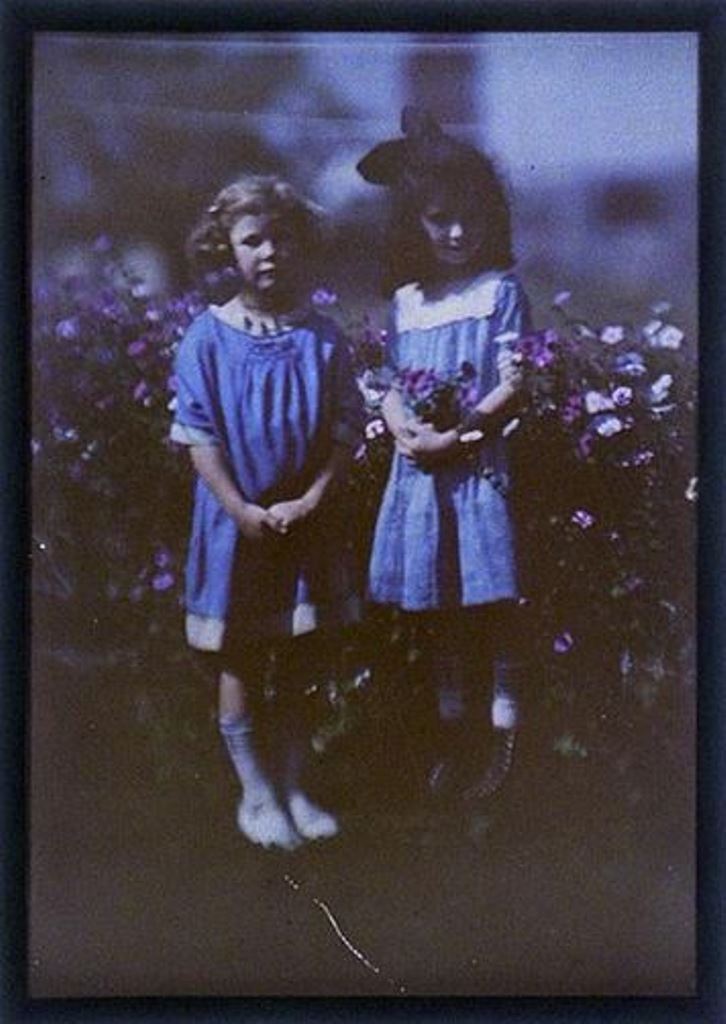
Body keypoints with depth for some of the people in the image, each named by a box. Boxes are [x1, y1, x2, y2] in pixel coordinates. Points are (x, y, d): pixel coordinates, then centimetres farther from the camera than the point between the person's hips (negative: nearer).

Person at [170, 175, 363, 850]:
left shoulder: (322, 337, -1)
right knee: (241, 666, 7)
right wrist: (244, 510, -15)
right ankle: (255, 794, 22)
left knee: (300, 667, 12)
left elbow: (346, 428, -1)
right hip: (238, 522, -2)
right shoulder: (208, 337, -7)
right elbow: (199, 435, -9)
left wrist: (313, 498, -13)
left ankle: (292, 788, 27)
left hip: (310, 522, 2)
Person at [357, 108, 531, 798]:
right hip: (417, 471, 5)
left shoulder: (499, 291, -1)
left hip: (479, 467, -5)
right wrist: (407, 430, -9)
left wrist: (458, 431, -17)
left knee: (491, 605, -3)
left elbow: (513, 387, -7)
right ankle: (453, 737, 25)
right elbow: (391, 386, 11)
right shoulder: (406, 301, 12)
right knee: (433, 610, 11)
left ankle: (504, 743, 6)